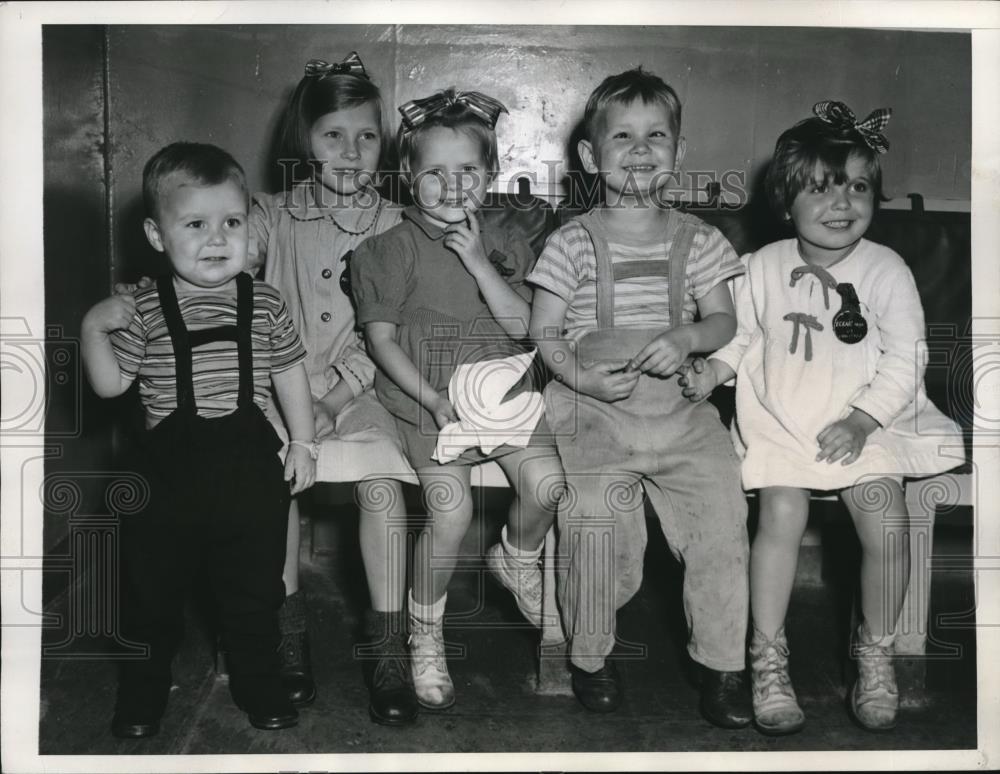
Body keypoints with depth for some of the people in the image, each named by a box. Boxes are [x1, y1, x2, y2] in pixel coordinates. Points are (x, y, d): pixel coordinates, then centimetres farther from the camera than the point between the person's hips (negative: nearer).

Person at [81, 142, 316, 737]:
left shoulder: (265, 304, -1)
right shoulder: (143, 311, -4)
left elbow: (290, 374, 7)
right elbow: (110, 385, -3)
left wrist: (303, 443, 3)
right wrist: (95, 329, -17)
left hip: (250, 464, 1)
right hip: (170, 466, 0)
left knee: (255, 588, 13)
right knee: (152, 587, 13)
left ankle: (259, 683, 34)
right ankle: (144, 692, 34)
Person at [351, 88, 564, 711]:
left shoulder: (504, 247, 10)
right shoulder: (395, 248, -1)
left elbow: (521, 325, -2)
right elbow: (381, 337, -4)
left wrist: (476, 260, -11)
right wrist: (434, 398, -14)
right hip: (427, 399, -3)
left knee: (547, 481, -18)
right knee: (452, 507, -22)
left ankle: (517, 558, 18)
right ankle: (426, 633, 2)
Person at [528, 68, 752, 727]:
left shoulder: (695, 239, 9)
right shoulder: (573, 242, 2)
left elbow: (724, 320, 9)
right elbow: (543, 332, 2)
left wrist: (686, 336, -12)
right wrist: (582, 376, -15)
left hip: (679, 403, 3)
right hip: (592, 408, -2)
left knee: (723, 505, -11)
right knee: (597, 520, -15)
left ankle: (721, 662, 8)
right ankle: (591, 654, 12)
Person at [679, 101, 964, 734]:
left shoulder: (886, 270, -2)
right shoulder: (765, 267, 2)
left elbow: (905, 358, -3)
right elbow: (741, 336, 11)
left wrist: (864, 419, -15)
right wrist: (714, 369, -10)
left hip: (866, 426, 0)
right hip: (781, 420, 0)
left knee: (887, 524, -17)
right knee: (782, 515, -20)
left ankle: (877, 653, 7)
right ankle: (769, 657, -4)